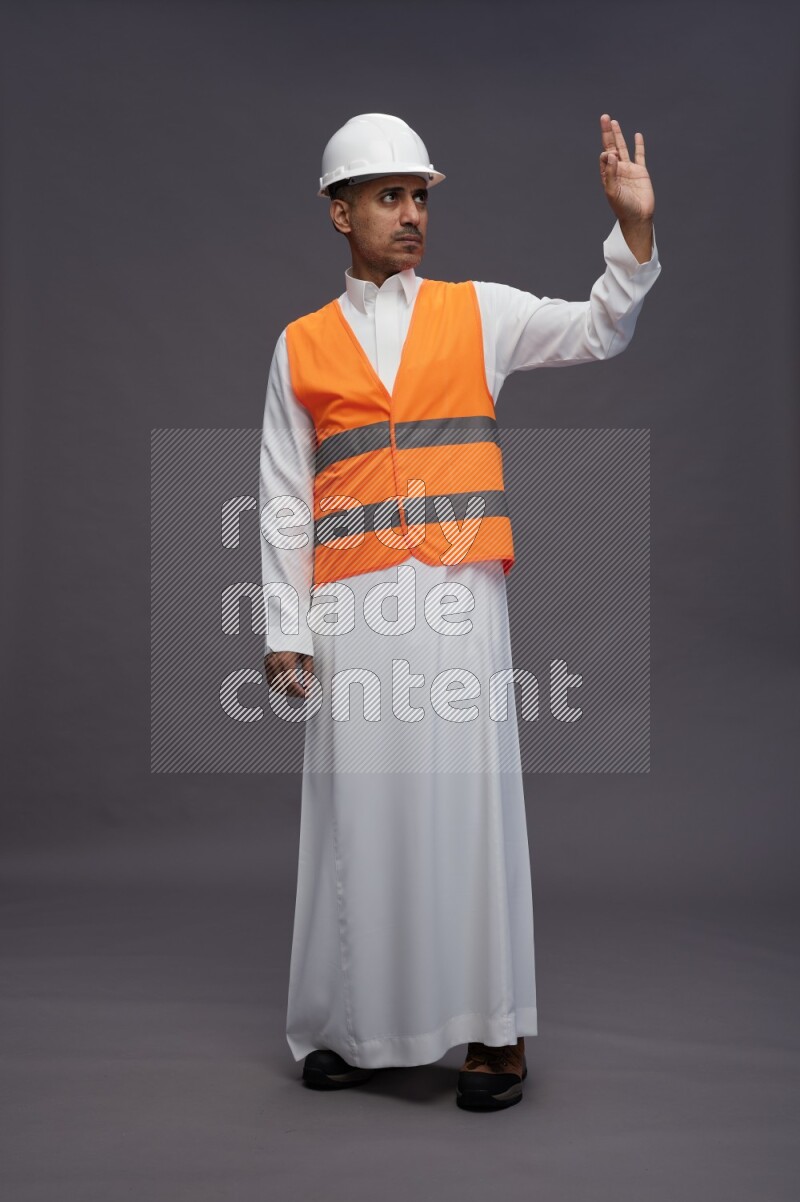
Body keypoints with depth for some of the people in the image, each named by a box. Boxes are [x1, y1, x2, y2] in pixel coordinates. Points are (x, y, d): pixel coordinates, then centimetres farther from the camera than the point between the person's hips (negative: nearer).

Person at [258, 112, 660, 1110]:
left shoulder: (478, 312, 12)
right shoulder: (301, 346, 11)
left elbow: (597, 333, 4)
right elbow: (285, 502, 9)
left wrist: (633, 228, -10)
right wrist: (284, 628, 3)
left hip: (459, 592, 0)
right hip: (353, 606, 1)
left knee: (469, 796, -1)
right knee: (359, 805, 4)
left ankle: (493, 1028, 8)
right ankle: (355, 1024, 17)